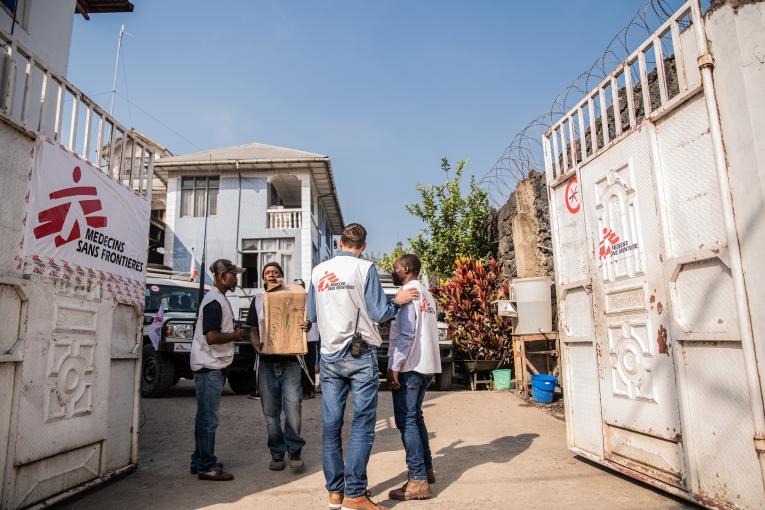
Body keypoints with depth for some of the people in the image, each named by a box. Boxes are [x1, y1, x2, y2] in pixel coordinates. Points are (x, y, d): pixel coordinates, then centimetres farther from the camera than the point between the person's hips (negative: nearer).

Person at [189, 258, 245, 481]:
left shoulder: (219, 299, 15)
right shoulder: (214, 302, -17)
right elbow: (211, 337, -24)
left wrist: (233, 334, 10)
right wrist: (235, 335, -11)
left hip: (212, 367, 11)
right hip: (209, 368, -11)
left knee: (205, 418, 17)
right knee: (208, 419, -3)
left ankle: (200, 462, 26)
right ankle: (207, 466, 4)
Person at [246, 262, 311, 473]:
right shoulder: (257, 300, 13)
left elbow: (303, 324, 9)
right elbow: (253, 330, 13)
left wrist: (306, 326, -16)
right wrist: (257, 347, -8)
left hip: (290, 361, -2)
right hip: (267, 362, 2)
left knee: (293, 406, -10)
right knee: (270, 411, 5)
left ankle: (295, 452, 3)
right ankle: (277, 454, 17)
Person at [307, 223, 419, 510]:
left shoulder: (318, 271, 6)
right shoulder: (364, 268, -7)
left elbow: (311, 315, 14)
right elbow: (378, 313, -8)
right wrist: (398, 301, 9)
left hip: (329, 356, 5)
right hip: (360, 356, -4)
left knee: (331, 424, 9)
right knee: (362, 424, 1)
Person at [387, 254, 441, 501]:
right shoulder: (426, 294, 15)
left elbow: (406, 334, -19)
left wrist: (394, 366, -17)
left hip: (409, 366, -9)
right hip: (426, 364, 9)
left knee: (406, 421, -4)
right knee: (415, 417, 18)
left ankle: (418, 481, -2)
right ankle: (426, 469, 25)